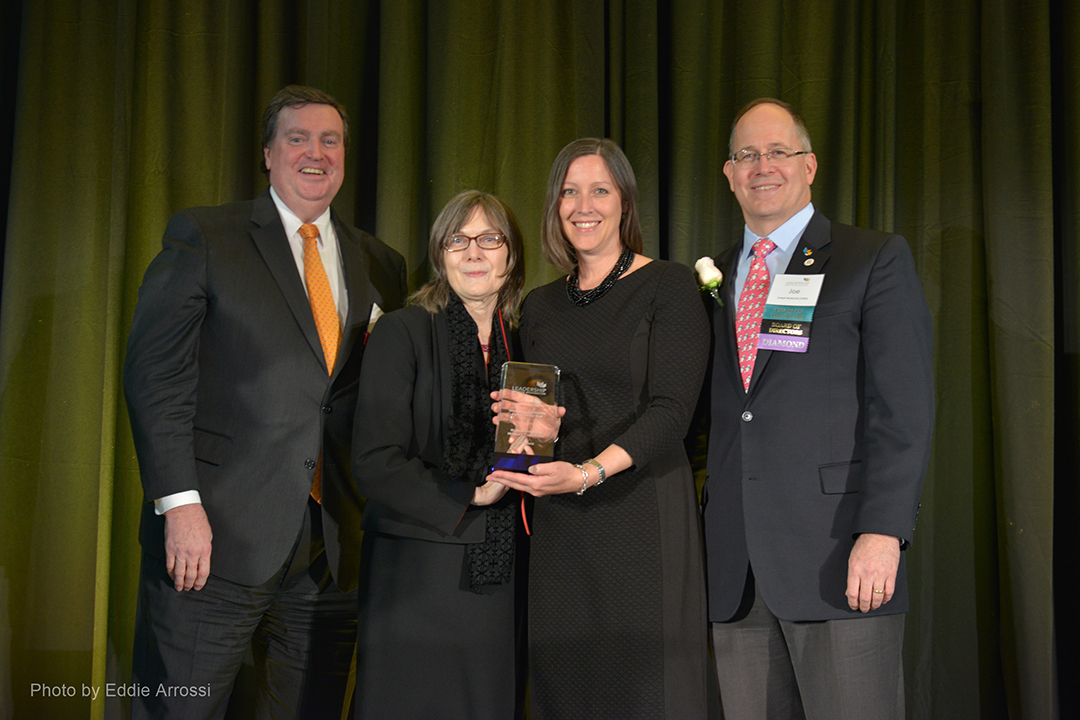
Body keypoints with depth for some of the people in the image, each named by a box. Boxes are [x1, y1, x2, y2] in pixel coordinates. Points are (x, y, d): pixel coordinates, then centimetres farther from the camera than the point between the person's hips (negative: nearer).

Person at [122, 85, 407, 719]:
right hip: (214, 536, -4)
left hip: (329, 547, 4)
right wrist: (180, 502, -13)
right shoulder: (203, 236, 1)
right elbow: (156, 376, -6)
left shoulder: (381, 266, 13)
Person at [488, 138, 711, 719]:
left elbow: (671, 408, -11)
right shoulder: (539, 306, 15)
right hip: (558, 525, 5)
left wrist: (589, 471, -24)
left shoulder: (668, 286, -1)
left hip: (643, 514, -4)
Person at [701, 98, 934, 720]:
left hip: (838, 553, -4)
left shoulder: (877, 259, 3)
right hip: (734, 564, 5)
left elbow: (904, 407, -6)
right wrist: (703, 535, 9)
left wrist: (883, 531, -16)